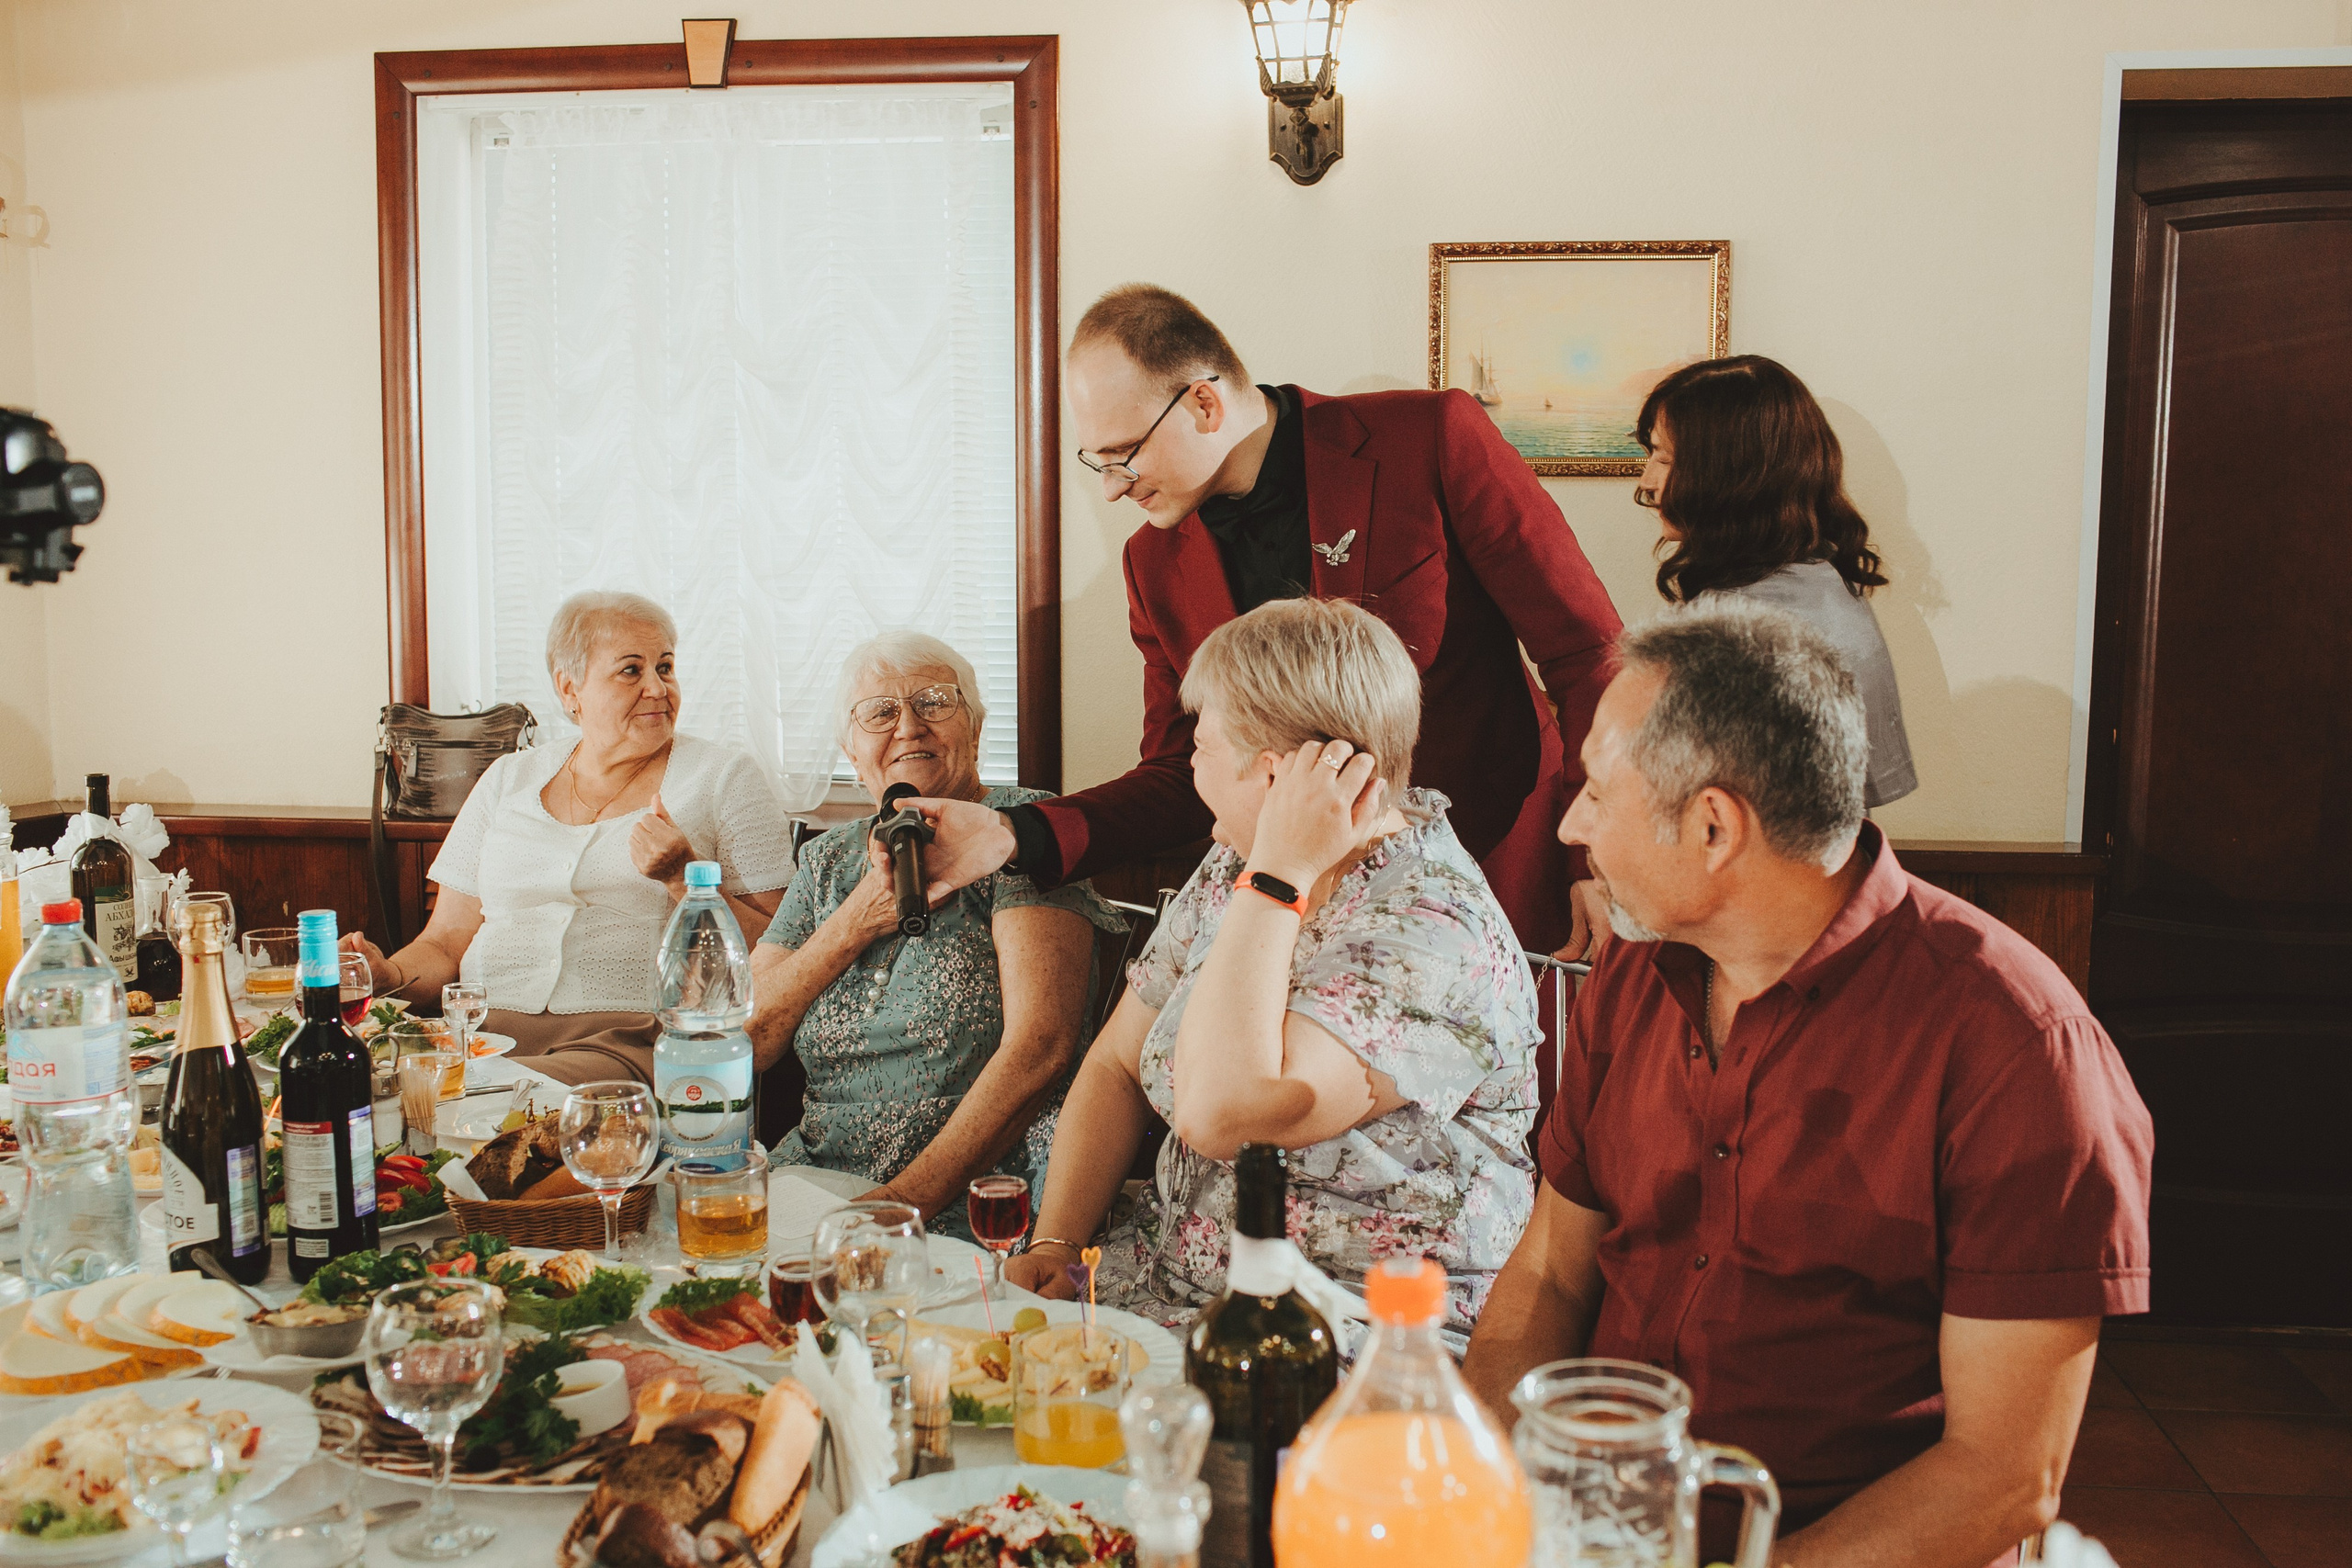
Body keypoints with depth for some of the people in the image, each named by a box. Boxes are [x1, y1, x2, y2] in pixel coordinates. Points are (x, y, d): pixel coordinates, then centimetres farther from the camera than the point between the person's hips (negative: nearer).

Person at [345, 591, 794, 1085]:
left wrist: (684, 879, -12)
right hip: (489, 1030, 4)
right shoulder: (510, 780, 19)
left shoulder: (724, 778, 8)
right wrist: (389, 975, -5)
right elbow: (446, 942, 18)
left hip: (635, 1038, -4)